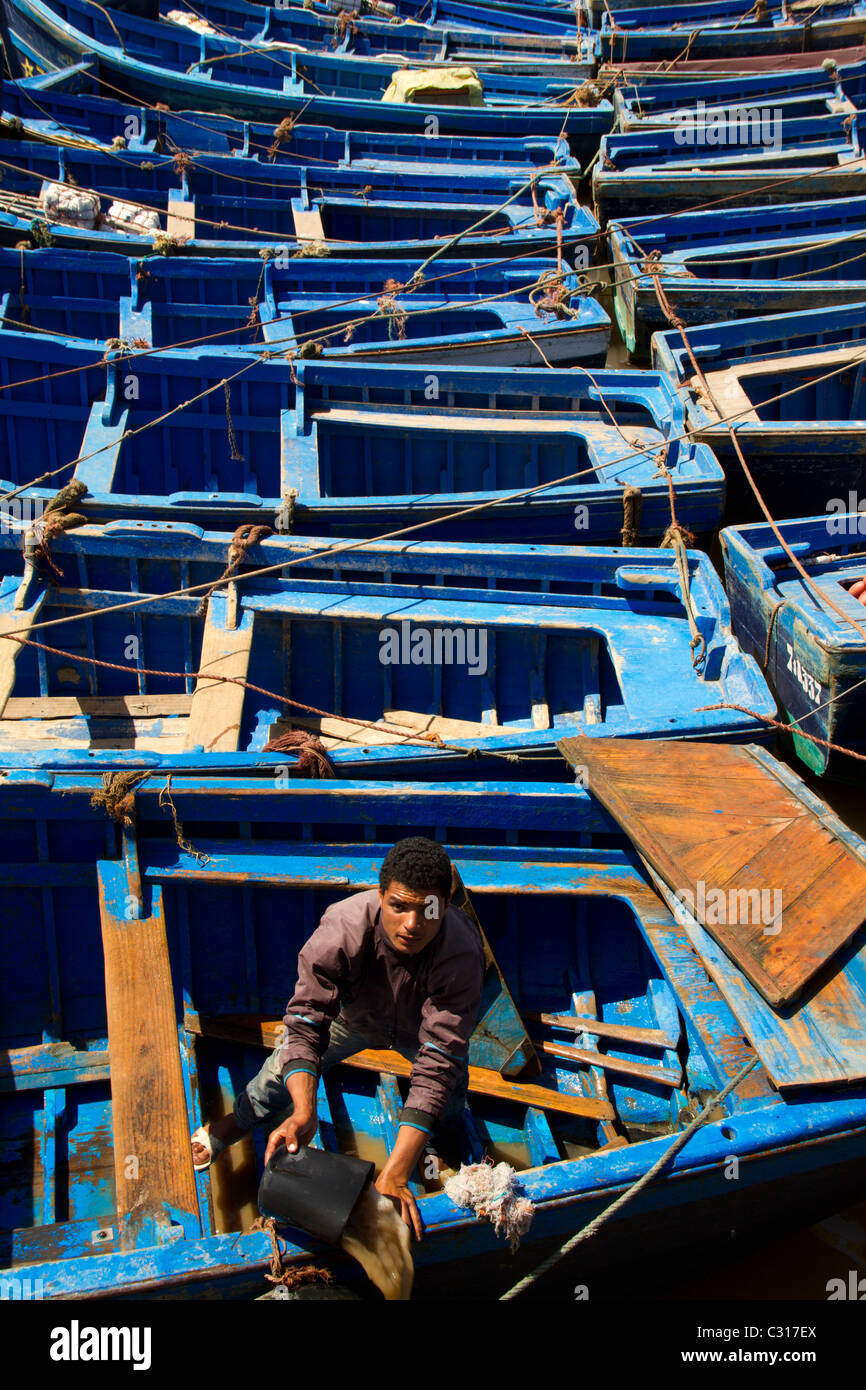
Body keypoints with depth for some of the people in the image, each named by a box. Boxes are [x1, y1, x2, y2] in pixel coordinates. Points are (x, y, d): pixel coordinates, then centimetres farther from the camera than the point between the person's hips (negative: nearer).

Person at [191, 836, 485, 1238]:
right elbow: (306, 1023, -39)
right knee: (284, 1071, -2)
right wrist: (304, 1112, -56)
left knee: (450, 1086, -20)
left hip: (424, 1025, 0)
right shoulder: (343, 927, -42)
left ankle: (431, 1149, 16)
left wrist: (394, 1176, -52)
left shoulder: (460, 956, -44)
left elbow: (438, 1064, -46)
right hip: (357, 1013, 1)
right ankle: (234, 1123, 32)